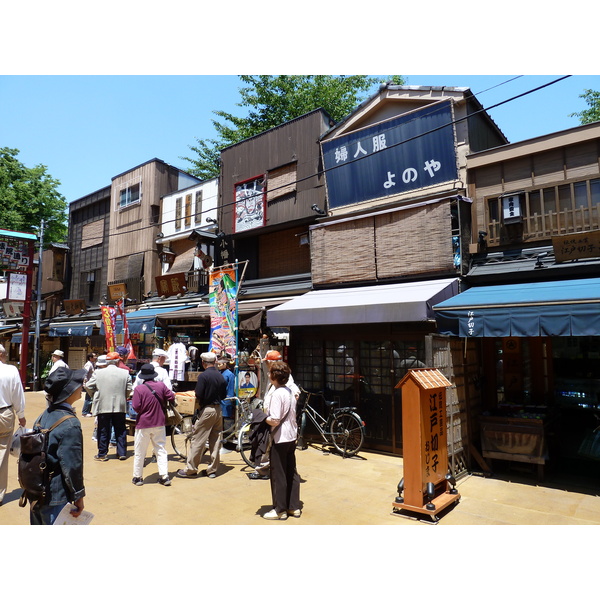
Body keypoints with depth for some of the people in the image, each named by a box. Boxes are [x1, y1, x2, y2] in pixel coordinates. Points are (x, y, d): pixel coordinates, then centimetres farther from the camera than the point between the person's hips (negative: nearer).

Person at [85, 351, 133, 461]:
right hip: (120, 407, 1)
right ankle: (122, 453, 16)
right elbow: (129, 389, -2)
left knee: (103, 431, 10)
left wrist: (95, 396, 17)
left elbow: (89, 386, 0)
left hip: (103, 407, -1)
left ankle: (102, 454, 16)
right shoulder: (125, 373, -3)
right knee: (120, 431, 11)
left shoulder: (98, 373, -4)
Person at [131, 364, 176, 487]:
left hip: (143, 423, -3)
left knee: (139, 452, 11)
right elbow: (171, 397, -2)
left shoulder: (139, 389, -14)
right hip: (159, 423, 3)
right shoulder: (161, 385, -5)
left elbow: (136, 407, -15)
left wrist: (143, 410, 6)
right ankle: (164, 476, 10)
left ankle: (137, 477, 21)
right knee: (161, 450, 11)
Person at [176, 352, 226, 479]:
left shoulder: (203, 376, -13)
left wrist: (199, 401, 4)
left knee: (197, 440, 2)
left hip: (206, 410, -6)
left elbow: (198, 395, -16)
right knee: (216, 440, 10)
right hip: (218, 410, 7)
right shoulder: (221, 376, 7)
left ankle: (190, 469, 8)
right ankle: (212, 469, 17)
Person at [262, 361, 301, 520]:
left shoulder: (277, 394, -20)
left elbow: (274, 420, -25)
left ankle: (280, 510, 15)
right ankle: (294, 507, 24)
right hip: (291, 436, 9)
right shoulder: (290, 392, 7)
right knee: (292, 473, 15)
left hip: (279, 439, -9)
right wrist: (267, 415, 12)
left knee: (278, 474, 4)